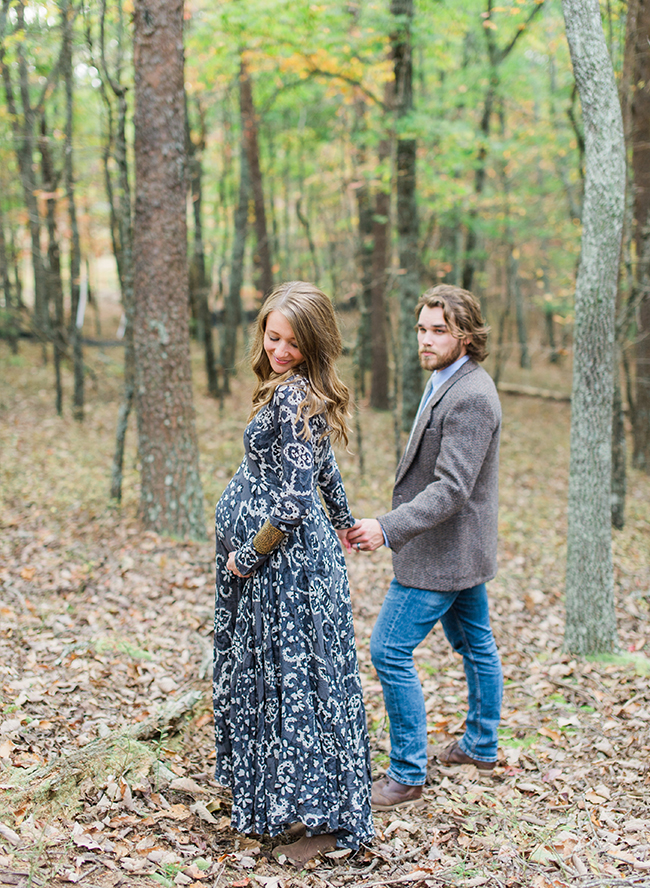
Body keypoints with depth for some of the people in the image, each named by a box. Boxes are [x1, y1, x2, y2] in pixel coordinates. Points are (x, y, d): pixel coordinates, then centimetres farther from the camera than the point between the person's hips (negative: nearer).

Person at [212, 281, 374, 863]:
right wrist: (343, 521, 37)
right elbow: (323, 467, 23)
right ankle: (279, 797, 36)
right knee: (272, 672, 20)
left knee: (296, 678, -2)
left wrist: (248, 555, -14)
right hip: (287, 558, 10)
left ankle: (323, 820, 7)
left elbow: (293, 503, -25)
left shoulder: (293, 396, -22)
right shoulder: (300, 393, 8)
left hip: (290, 559, -10)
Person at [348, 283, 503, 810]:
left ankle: (408, 775, 2)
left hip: (441, 553, -11)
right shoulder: (448, 383, 10)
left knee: (390, 652, -7)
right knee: (475, 645, 21)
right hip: (462, 549, 11)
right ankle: (482, 746, 38)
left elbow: (452, 489, -29)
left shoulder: (470, 397, -23)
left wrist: (389, 529, -36)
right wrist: (393, 525, 21)